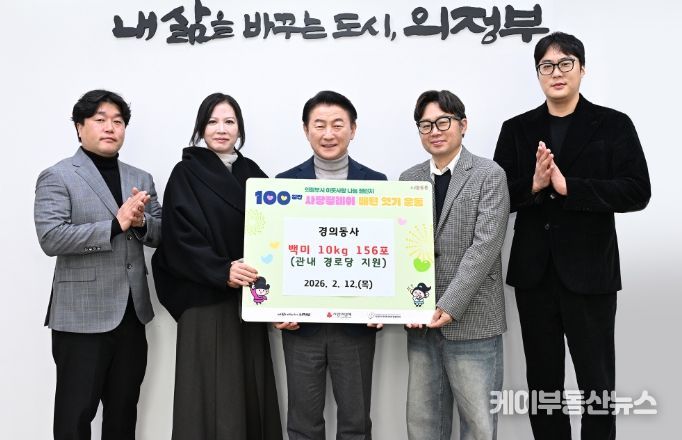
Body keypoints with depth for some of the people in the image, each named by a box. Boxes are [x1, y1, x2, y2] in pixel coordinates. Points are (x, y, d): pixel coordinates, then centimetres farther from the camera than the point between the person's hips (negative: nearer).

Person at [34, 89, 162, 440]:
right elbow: (50, 238, -16)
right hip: (82, 314, -5)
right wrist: (116, 224, -23)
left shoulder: (141, 179, 12)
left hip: (132, 311, 5)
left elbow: (161, 235, 7)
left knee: (124, 410, 17)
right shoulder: (57, 177, -4)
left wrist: (141, 222, -14)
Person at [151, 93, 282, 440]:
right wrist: (221, 272, -25)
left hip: (249, 300, 4)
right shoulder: (186, 174, -2)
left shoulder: (252, 173, 11)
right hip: (205, 301, -4)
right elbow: (181, 239, -11)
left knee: (251, 389, 10)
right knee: (213, 394, 0)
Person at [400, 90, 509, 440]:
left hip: (471, 320, -4)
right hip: (421, 321, 4)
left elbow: (485, 245, -12)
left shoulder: (489, 175, -3)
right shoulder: (408, 179, 10)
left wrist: (449, 307, -16)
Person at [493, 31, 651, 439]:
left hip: (589, 271, -2)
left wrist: (568, 186, -20)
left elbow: (637, 192, -10)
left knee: (596, 380, 8)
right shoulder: (517, 129, 7)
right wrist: (533, 185, -17)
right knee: (542, 378, 15)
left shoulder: (614, 124, 0)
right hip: (533, 271, 3)